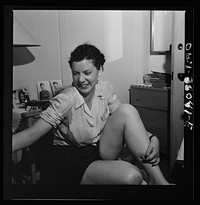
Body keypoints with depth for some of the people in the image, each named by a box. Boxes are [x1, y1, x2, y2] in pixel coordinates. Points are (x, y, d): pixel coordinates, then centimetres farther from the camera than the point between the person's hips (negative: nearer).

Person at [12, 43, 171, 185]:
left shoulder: (105, 89, -5)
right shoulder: (65, 100, -20)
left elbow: (126, 120, -2)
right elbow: (32, 134, -20)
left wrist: (153, 140, -19)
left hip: (102, 150, 5)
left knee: (127, 110, -21)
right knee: (132, 177, -34)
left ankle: (157, 179, -16)